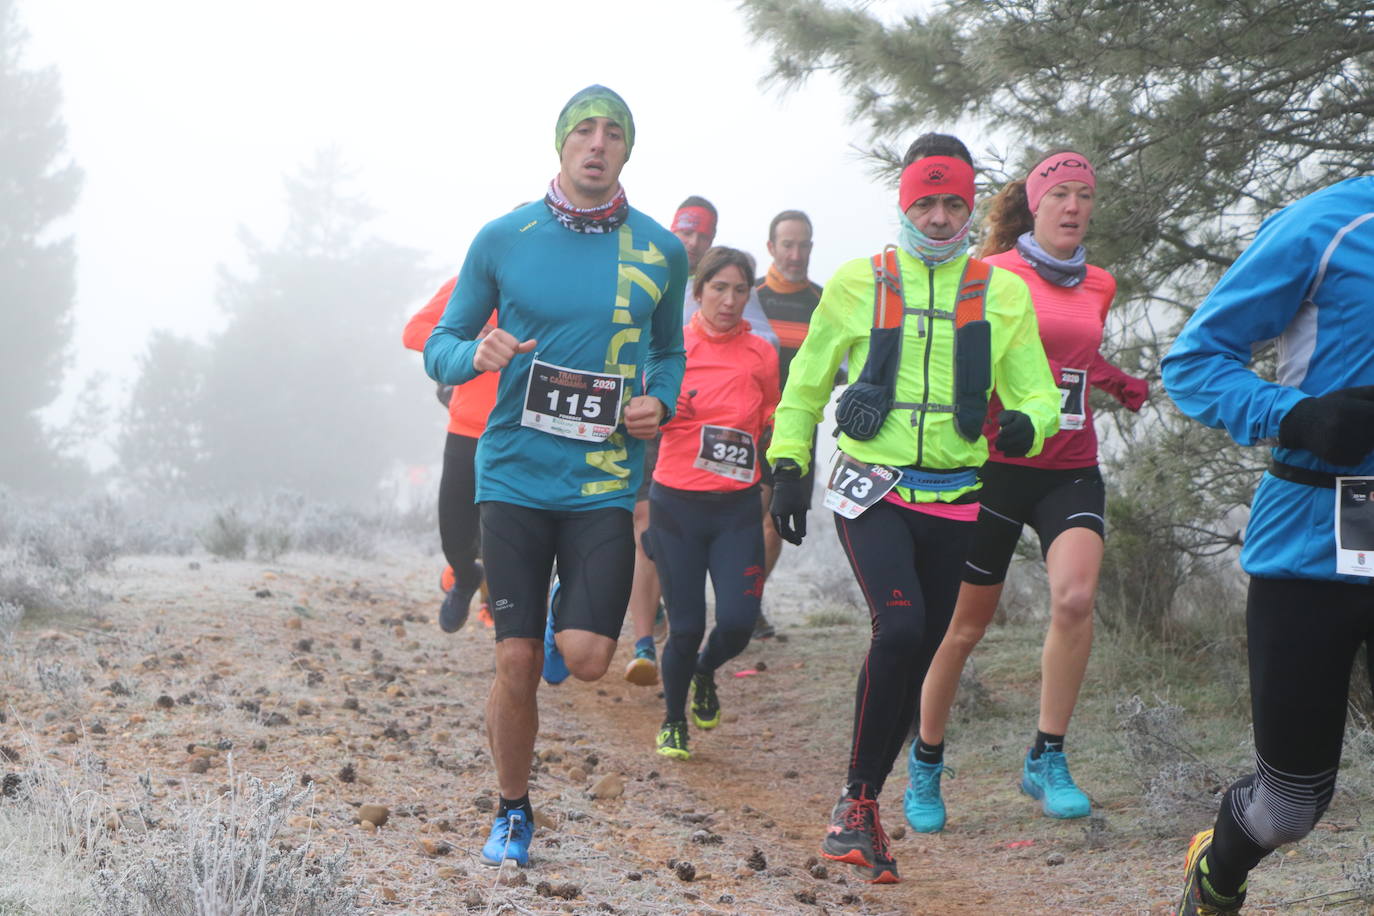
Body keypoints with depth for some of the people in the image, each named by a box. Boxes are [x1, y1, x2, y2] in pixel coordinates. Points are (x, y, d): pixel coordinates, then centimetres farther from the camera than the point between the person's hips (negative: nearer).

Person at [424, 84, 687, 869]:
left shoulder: (661, 252, 4)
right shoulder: (503, 239, 0)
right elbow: (440, 346, 7)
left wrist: (661, 402, -2)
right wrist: (475, 355, -16)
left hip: (605, 479, 0)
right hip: (515, 474, 0)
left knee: (587, 659, -13)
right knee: (516, 665, -1)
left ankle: (570, 615, 24)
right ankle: (513, 811, 22)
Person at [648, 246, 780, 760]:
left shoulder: (762, 356, 4)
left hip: (737, 506, 1)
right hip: (677, 504, -1)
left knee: (737, 622, -10)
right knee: (686, 627, -1)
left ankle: (705, 673, 26)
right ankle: (673, 720, 27)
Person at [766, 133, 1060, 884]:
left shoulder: (1002, 293, 6)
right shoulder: (859, 282, 4)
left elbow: (1037, 391, 6)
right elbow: (805, 385, 12)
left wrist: (1026, 423, -16)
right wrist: (787, 467, 7)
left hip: (950, 501, 3)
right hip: (871, 489, -3)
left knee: (917, 656, 6)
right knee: (900, 626, -24)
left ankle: (862, 807, 22)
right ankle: (857, 797, -10)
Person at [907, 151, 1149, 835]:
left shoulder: (1099, 286, 12)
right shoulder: (993, 275, -3)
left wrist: (1126, 385, 19)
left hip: (1071, 470, 3)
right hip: (998, 466, -3)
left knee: (1075, 597, -22)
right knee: (966, 624, 4)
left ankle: (1047, 760, -10)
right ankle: (926, 766, 23)